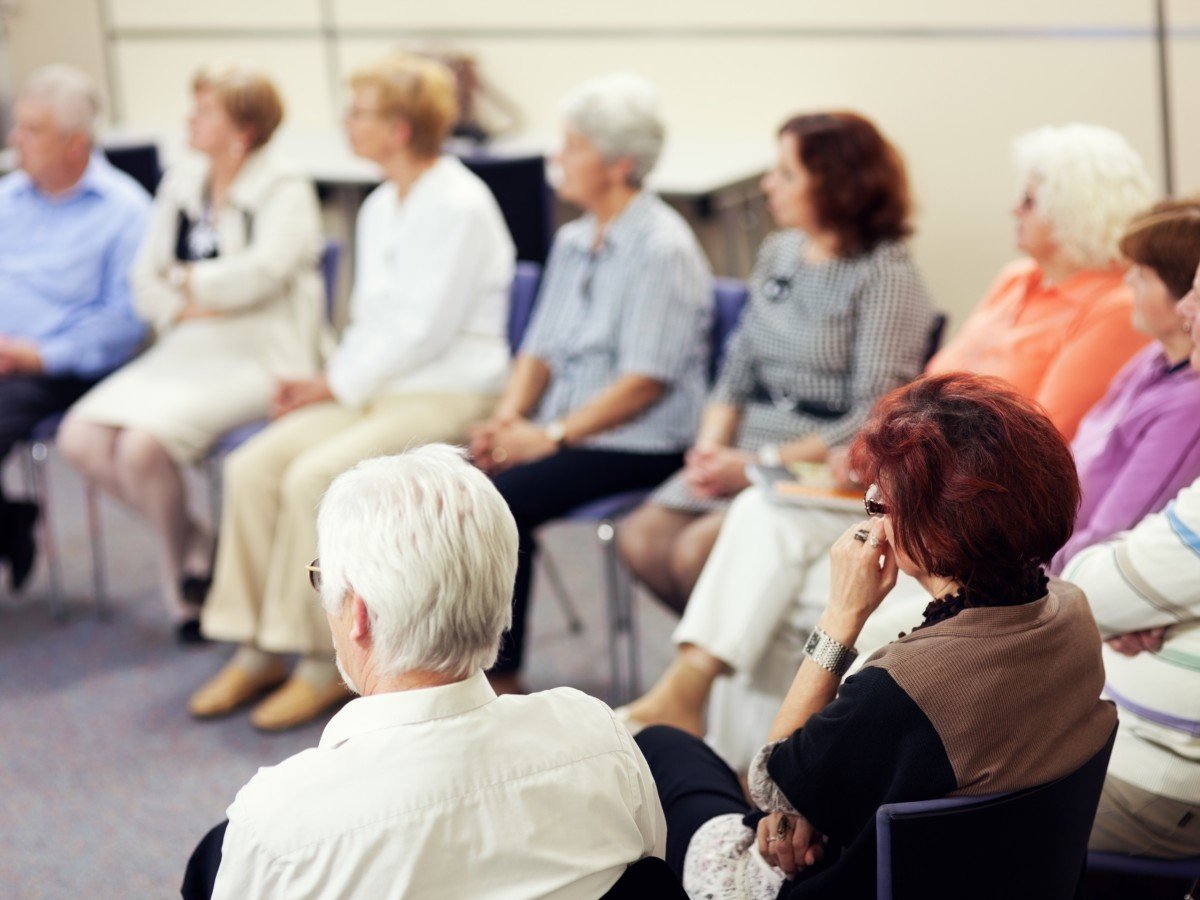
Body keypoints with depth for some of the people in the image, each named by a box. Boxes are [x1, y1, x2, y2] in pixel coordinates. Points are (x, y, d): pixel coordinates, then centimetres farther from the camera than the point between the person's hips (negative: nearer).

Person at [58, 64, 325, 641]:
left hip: (256, 356, -7)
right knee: (80, 437, -15)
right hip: (184, 352, 7)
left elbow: (260, 273, -19)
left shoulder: (285, 191, -3)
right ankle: (196, 544, 4)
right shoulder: (180, 185, 16)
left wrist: (187, 281, -3)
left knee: (143, 445, -29)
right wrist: (188, 307, -8)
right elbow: (145, 285, 13)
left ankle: (183, 570, 0)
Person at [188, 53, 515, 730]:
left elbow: (424, 330, -18)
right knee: (253, 467, -11)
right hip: (373, 387, 9)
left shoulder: (460, 207, -14)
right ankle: (257, 652, -5)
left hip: (446, 396, -8)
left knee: (313, 478, -27)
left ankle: (325, 665, -15)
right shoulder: (381, 206, 15)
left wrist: (337, 384, -12)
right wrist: (333, 382, 3)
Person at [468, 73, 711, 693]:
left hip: (638, 445, -8)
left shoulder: (663, 249, -12)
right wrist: (507, 417, 0)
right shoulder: (573, 241, 15)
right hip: (564, 434, 8)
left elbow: (646, 381, -17)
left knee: (502, 498, -27)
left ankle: (500, 679, -15)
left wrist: (550, 435, -18)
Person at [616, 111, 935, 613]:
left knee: (698, 550, -24)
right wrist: (712, 442, -5)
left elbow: (874, 420, -16)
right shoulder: (779, 253, 12)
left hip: (826, 470, -7)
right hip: (751, 444, 7)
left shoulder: (886, 276, -11)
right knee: (641, 537, -10)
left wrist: (760, 464, -19)